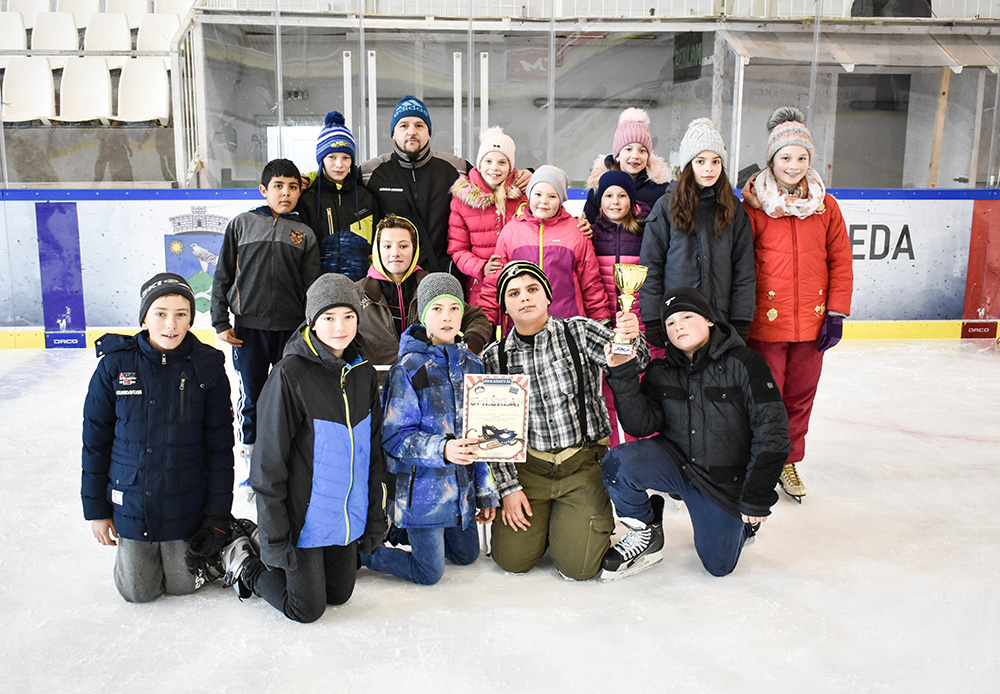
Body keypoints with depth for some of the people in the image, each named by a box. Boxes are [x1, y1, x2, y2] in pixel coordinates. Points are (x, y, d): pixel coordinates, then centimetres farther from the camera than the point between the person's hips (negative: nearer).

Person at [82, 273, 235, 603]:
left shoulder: (207, 368, -11)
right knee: (138, 591, 13)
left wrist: (217, 516, -6)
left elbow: (220, 446, -6)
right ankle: (133, 548, 43)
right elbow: (95, 440, -1)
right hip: (131, 504, 1)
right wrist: (96, 509, 1)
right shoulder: (116, 365, -11)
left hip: (186, 507, 0)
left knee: (183, 585, 12)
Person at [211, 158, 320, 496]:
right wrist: (220, 322, 1)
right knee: (251, 395, 7)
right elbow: (223, 276, 6)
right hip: (248, 326, 0)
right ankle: (250, 459, 24)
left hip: (291, 329, 1)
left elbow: (312, 289, 5)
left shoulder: (305, 234, 6)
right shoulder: (242, 224, 5)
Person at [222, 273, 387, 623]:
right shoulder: (289, 375, -18)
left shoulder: (364, 373, 1)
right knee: (307, 609, 7)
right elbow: (269, 461, -15)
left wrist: (375, 517, 9)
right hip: (305, 516, -6)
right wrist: (274, 537, -14)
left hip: (348, 515, 6)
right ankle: (246, 565, 28)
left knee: (339, 594, 18)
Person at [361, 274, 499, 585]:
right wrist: (442, 450, -34)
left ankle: (406, 531, 37)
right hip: (423, 488, -6)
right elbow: (395, 436, -17)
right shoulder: (408, 369, -14)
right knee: (429, 573, 2)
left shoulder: (472, 364, 3)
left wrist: (486, 491, 9)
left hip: (462, 486, 6)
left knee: (466, 555, 20)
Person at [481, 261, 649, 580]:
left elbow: (634, 360, -16)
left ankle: (582, 520, 22)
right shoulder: (494, 357, 1)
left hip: (584, 464, -2)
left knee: (578, 566, -10)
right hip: (528, 467, 2)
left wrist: (632, 338, -40)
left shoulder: (579, 332, -4)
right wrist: (509, 487, -5)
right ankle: (541, 519, 25)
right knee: (512, 560, -6)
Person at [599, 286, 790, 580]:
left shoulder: (743, 363, -13)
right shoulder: (660, 373, -1)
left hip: (725, 484, -2)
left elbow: (772, 429, -13)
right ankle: (646, 533, 1)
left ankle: (744, 522, 35)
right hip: (676, 465, 2)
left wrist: (757, 499, -14)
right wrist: (623, 374, -26)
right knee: (618, 462, -26)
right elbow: (640, 426, -13)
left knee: (719, 566, 2)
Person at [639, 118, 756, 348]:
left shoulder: (732, 208, 9)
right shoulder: (666, 207, 2)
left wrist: (740, 323, 1)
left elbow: (744, 270, 8)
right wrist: (652, 321, -6)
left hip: (720, 321, 2)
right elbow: (650, 267, 1)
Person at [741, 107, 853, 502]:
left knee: (801, 394, 13)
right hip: (765, 321, -3)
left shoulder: (826, 206, 4)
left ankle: (788, 462, 31)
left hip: (811, 321, 3)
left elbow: (840, 262, 8)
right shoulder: (752, 205, -5)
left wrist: (836, 313, 2)